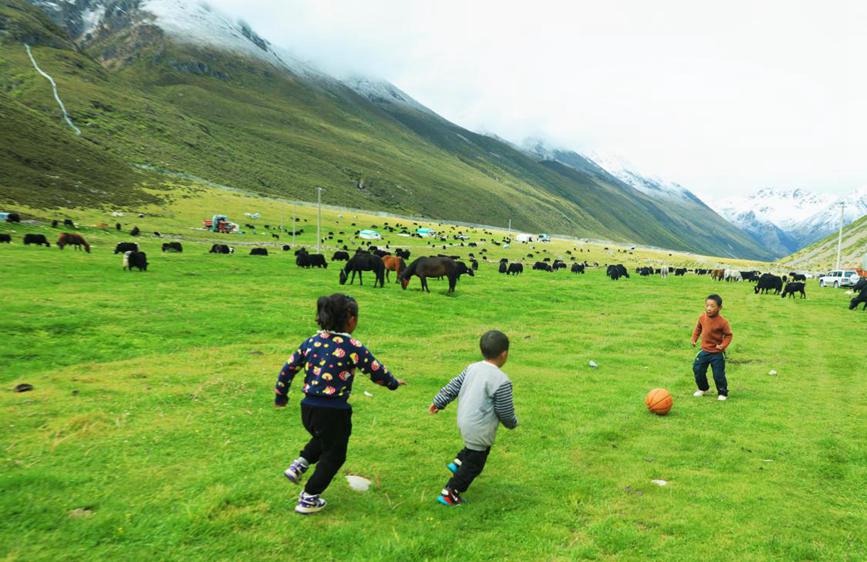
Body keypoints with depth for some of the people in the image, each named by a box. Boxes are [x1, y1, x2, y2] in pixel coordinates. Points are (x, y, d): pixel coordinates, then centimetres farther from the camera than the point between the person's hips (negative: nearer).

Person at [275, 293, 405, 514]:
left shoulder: (312, 342, 1)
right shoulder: (353, 348, -14)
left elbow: (288, 369, 6)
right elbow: (377, 372, -5)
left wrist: (281, 396, 22)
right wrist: (393, 383, 16)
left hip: (308, 408, 6)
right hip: (333, 412, -6)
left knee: (323, 439, 36)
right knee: (333, 456, 18)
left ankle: (299, 464, 15)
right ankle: (308, 500, 25)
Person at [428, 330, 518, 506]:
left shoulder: (472, 368, -2)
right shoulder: (501, 381, -23)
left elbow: (453, 386, 6)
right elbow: (505, 411, -16)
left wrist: (438, 402, 16)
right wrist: (512, 424, 5)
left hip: (464, 421, 7)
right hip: (479, 430, -7)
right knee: (474, 465, 10)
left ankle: (458, 462, 28)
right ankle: (449, 494, 15)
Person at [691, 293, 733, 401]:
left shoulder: (722, 322, -21)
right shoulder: (702, 318, -5)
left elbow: (728, 335, -11)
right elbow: (698, 328, 13)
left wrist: (723, 345, -21)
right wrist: (694, 339, 6)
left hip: (717, 353, -5)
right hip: (704, 351, 5)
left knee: (718, 375, 0)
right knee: (697, 370, 10)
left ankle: (723, 393, 23)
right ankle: (703, 388, 34)